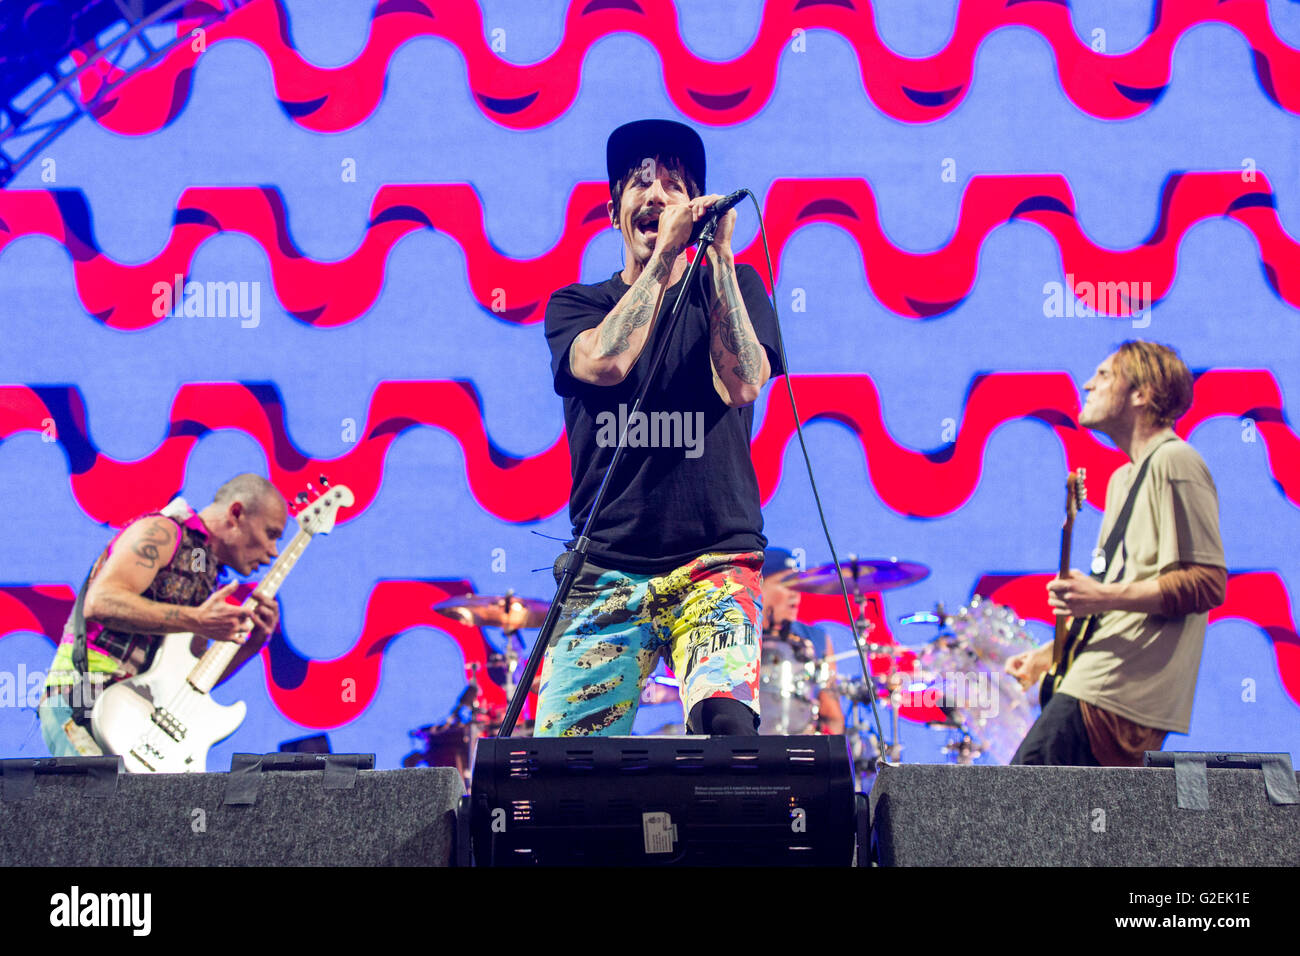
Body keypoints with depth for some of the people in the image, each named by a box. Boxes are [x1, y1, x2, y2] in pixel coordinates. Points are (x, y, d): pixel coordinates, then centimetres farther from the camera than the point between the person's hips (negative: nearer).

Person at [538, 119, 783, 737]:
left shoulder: (735, 288, 11)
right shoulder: (575, 306, 12)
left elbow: (742, 385, -8)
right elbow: (605, 362, -12)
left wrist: (718, 257, -9)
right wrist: (663, 255, -9)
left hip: (716, 562, -1)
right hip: (604, 570, 1)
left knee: (726, 719, -29)